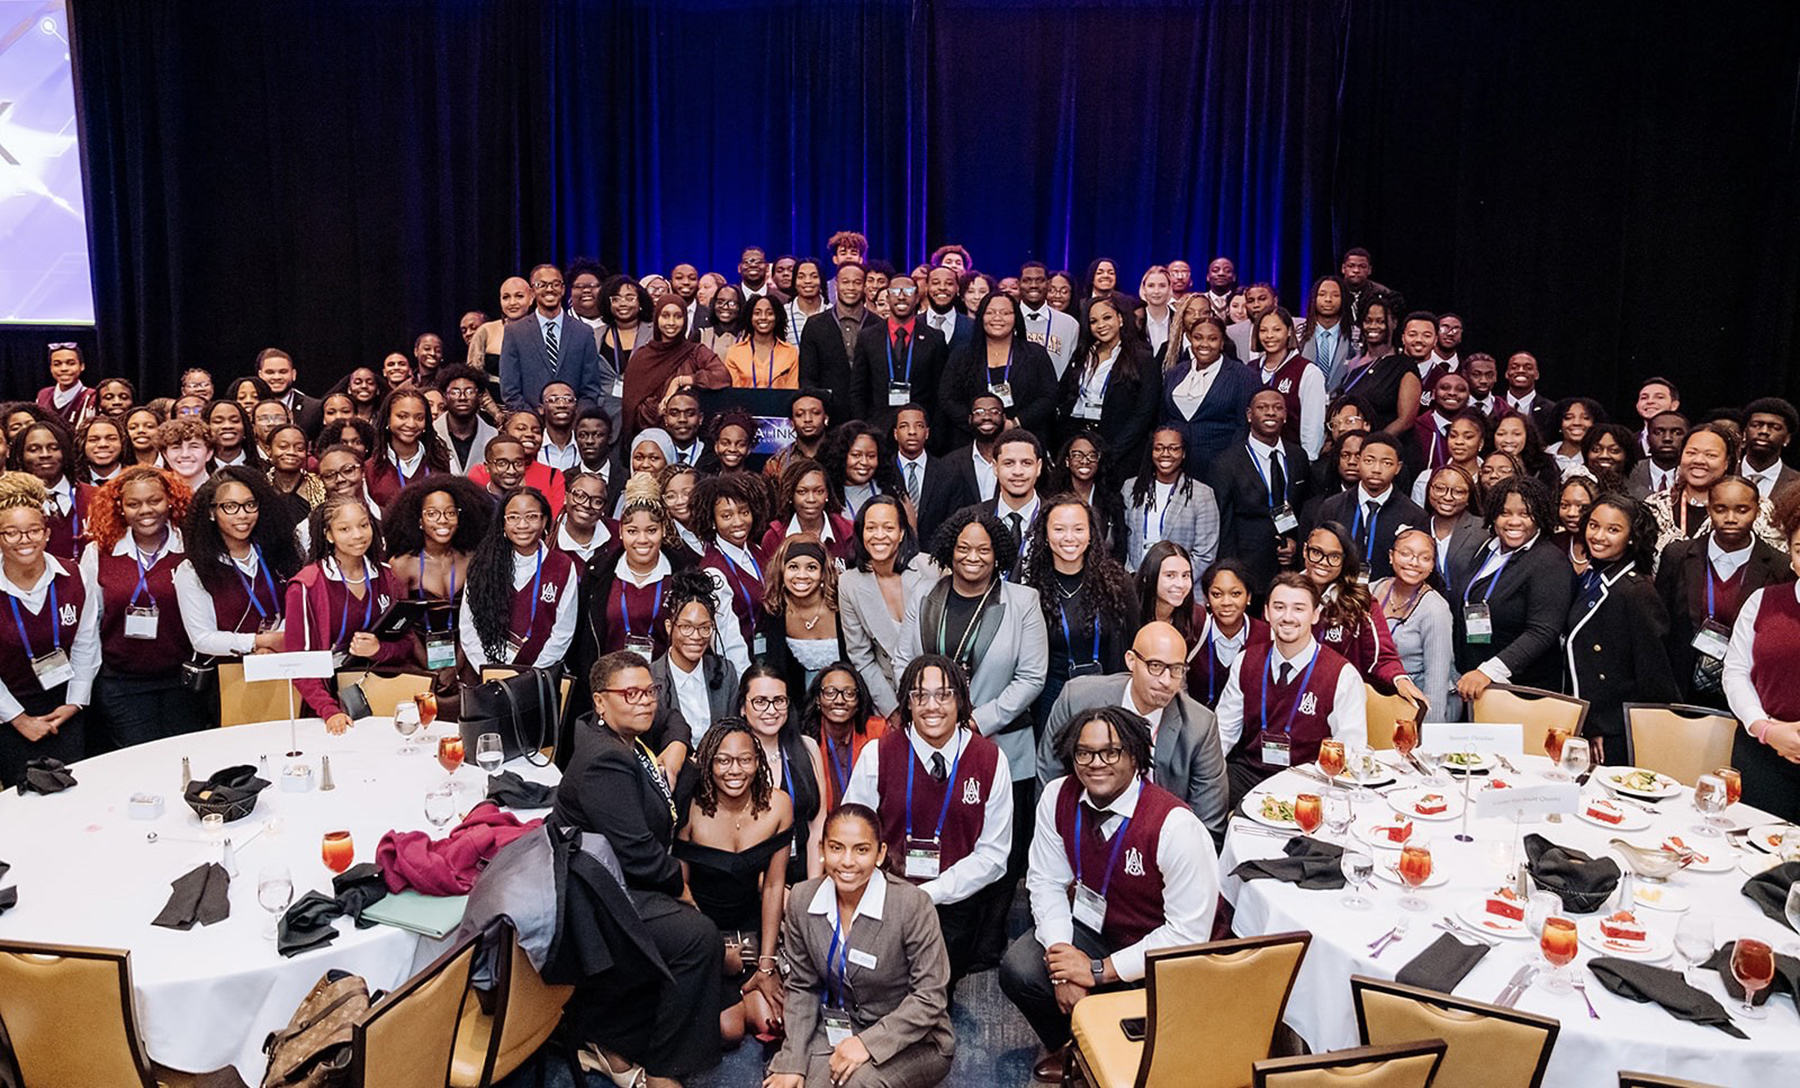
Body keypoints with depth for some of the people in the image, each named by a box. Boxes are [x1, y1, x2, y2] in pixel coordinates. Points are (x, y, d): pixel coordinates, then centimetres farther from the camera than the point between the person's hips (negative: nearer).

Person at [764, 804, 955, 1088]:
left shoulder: (913, 905, -21)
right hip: (837, 1029, 4)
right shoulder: (801, 901, -7)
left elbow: (930, 996, -17)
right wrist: (792, 1062, -9)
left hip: (911, 1040, -4)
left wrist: (869, 1043, -24)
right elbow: (802, 987, 1)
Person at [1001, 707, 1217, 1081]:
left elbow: (1189, 933, -22)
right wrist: (1062, 958, -18)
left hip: (1157, 953, -4)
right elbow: (1046, 881, -3)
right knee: (1018, 970, -19)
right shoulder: (1058, 797, -11)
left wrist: (1099, 971, -22)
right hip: (1090, 925, 4)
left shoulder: (1176, 827, -27)